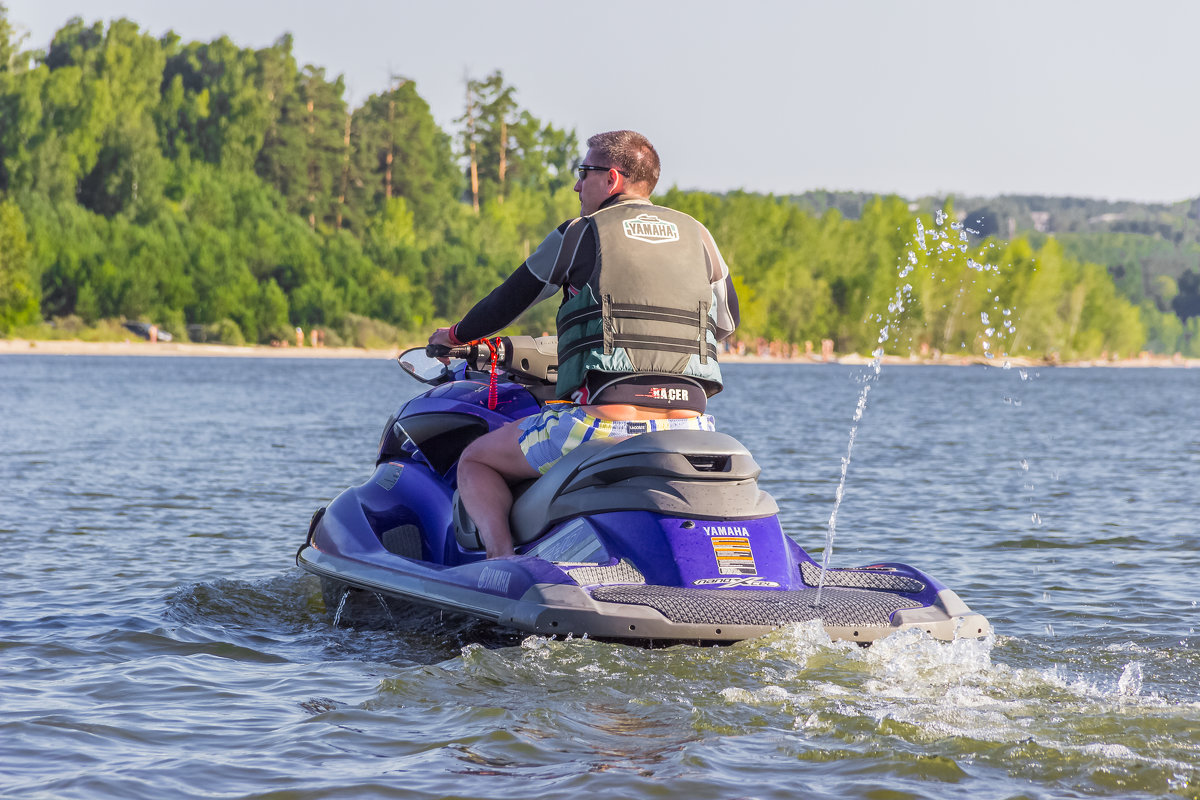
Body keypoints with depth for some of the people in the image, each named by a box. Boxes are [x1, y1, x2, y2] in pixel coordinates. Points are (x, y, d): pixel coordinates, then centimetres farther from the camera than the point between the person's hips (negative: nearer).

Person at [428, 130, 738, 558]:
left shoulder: (580, 233, 3)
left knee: (475, 462, 14)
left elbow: (509, 300, 13)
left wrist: (456, 336, 32)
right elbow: (726, 321, 26)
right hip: (690, 427, 4)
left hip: (605, 421, -4)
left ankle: (502, 554, -11)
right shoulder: (698, 236, 15)